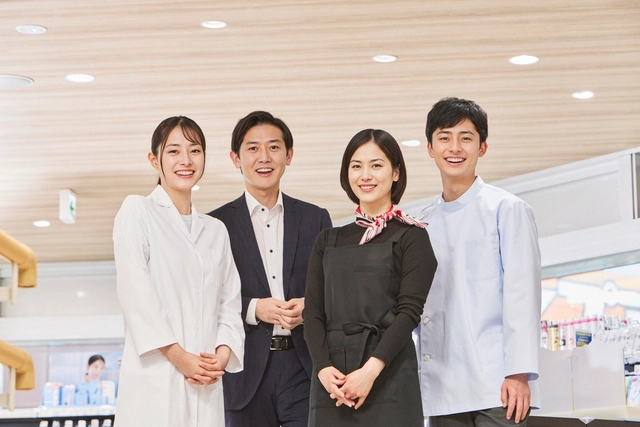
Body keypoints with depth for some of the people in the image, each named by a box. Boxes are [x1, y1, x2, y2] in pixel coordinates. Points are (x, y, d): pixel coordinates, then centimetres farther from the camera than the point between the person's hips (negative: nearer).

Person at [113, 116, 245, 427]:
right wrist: (178, 356, -12)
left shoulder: (216, 230, 20)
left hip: (205, 383, 4)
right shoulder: (137, 212, 4)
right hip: (155, 377, -4)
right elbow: (135, 292, -6)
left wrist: (222, 355, -5)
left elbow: (230, 302, 14)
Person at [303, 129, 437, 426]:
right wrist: (323, 368, -9)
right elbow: (312, 311, 8)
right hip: (332, 380, 3)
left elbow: (410, 310, -6)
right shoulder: (328, 241, 17)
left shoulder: (411, 236, 4)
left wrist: (371, 370, -17)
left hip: (388, 374, -3)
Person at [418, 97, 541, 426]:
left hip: (495, 387, -5)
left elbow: (522, 295, -6)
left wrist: (518, 373, -13)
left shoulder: (506, 210, 1)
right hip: (443, 392, 5)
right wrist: (420, 378, 9)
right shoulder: (425, 224, 16)